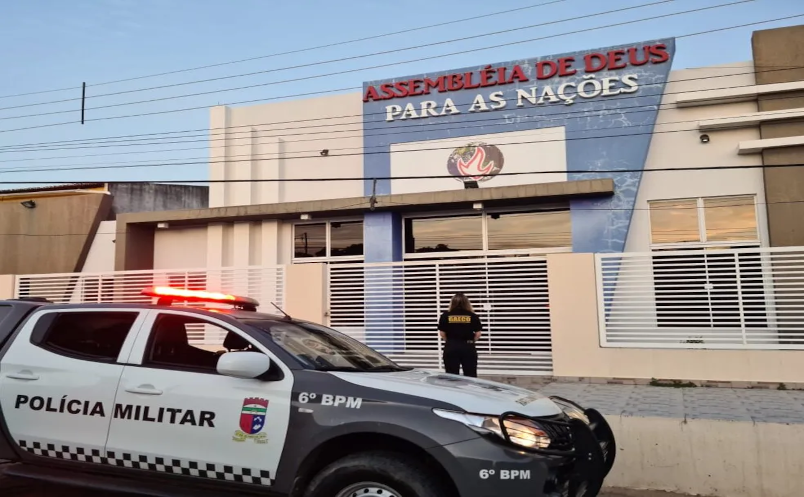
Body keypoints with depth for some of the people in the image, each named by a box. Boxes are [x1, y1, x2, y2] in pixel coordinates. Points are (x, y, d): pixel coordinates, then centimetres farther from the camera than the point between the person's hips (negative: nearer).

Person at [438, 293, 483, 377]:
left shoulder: (445, 316, -2)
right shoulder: (473, 316, -1)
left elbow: (442, 333, 0)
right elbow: (478, 334, 0)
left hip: (451, 348, 0)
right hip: (468, 348, 0)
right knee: (470, 376, 8)